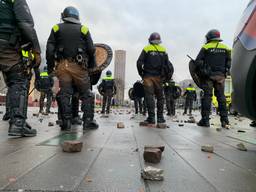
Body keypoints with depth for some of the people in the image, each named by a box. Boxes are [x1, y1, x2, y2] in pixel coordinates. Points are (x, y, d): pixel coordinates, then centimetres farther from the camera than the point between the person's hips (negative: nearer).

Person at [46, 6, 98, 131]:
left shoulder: (57, 28, 11)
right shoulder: (83, 29, 8)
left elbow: (50, 49, 3)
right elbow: (91, 50, 3)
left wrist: (50, 66, 9)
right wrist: (91, 66, 13)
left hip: (62, 66, 1)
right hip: (79, 66, -1)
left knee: (64, 94, 4)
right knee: (86, 94, 6)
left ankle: (66, 122, 2)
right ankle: (88, 121, 2)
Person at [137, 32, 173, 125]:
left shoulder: (146, 49, 0)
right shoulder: (163, 50, 9)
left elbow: (139, 63, -6)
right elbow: (167, 65, 6)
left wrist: (141, 73, 6)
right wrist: (167, 76, 14)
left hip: (148, 76, -2)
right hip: (159, 77, 3)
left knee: (149, 96, -3)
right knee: (160, 96, 10)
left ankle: (151, 117, -5)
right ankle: (160, 117, 13)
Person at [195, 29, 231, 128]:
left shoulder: (206, 47, -1)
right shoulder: (226, 48, 12)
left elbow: (198, 61, -7)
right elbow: (229, 62, 8)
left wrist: (202, 70, 4)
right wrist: (225, 71, 14)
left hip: (208, 75, -3)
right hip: (220, 75, 4)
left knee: (207, 96, -2)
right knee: (221, 96, 9)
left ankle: (205, 120, -3)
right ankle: (224, 120, 10)